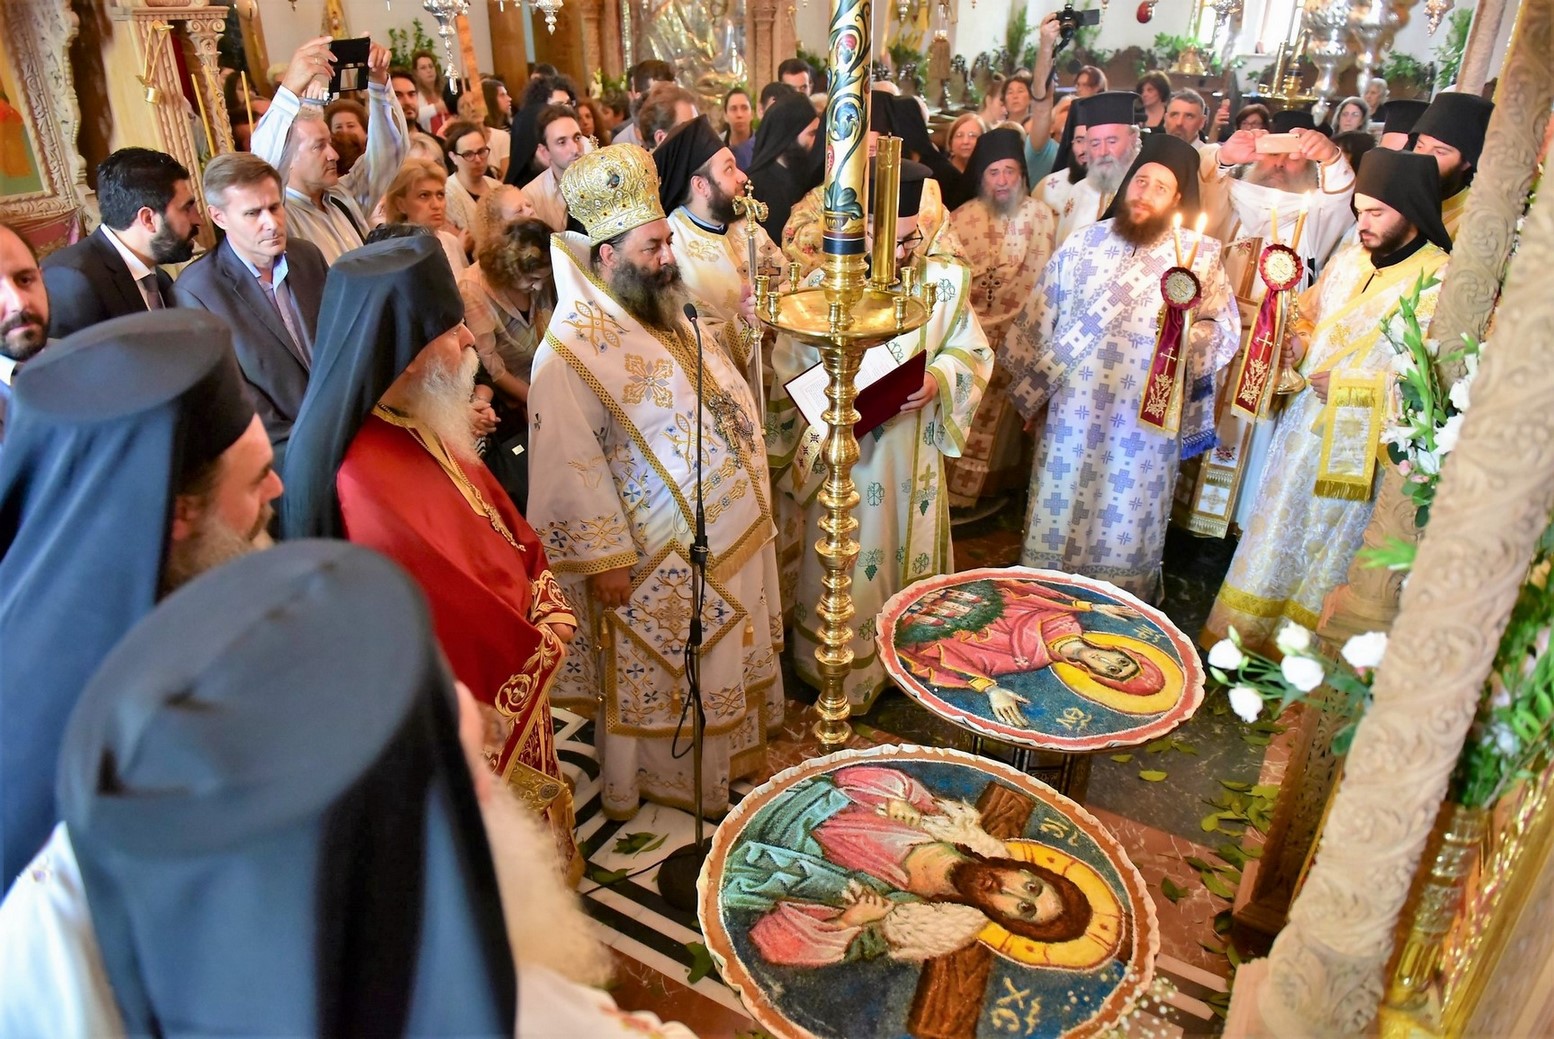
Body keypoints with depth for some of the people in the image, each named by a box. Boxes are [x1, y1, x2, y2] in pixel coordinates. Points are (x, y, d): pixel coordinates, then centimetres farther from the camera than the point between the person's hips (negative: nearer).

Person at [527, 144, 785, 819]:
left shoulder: (661, 316, 9)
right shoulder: (575, 345, -20)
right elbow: (571, 464, -23)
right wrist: (605, 558, -21)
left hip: (727, 535, 9)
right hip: (658, 557, -9)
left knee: (721, 667, 22)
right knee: (661, 680, 10)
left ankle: (729, 758, 42)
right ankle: (667, 786, 31)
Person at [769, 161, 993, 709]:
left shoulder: (946, 277, -5)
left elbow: (973, 353, 4)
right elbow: (786, 381, -9)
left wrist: (938, 378, -16)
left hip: (913, 455, 4)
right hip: (841, 456, -3)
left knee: (910, 558, 18)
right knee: (844, 573, 9)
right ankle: (840, 679, 29)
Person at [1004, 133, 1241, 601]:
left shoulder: (1202, 256, 0)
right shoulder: (1084, 242, 3)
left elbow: (1227, 334, -1)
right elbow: (1038, 320, 7)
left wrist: (1188, 332, -21)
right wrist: (1030, 387, 6)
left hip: (1146, 423, -1)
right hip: (1072, 414, 1)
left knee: (1125, 529, 10)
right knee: (1059, 518, 10)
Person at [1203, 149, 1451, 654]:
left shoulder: (1441, 282, -12)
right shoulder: (1349, 260, 7)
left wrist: (1355, 385, -21)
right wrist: (1296, 346, 2)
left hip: (1361, 450, -6)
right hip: (1304, 426, 6)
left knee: (1326, 553, 6)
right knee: (1272, 540, 12)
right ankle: (1239, 639, 24)